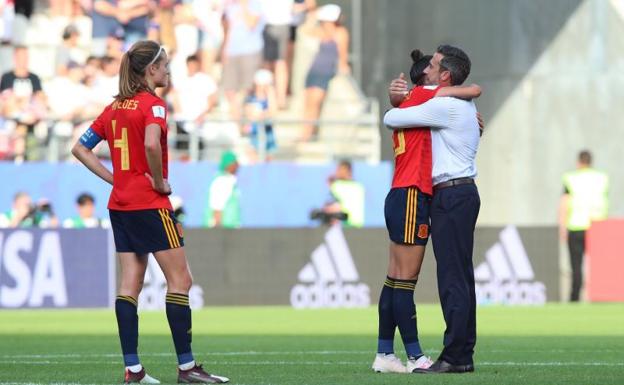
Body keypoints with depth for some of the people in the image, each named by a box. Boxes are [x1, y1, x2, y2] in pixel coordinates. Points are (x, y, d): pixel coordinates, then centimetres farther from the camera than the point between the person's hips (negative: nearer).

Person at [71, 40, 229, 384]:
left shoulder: (114, 107, 12)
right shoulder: (152, 104, -12)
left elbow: (80, 148, 15)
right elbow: (151, 144, -31)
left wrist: (114, 177, 10)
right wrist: (159, 182, -16)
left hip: (120, 205, 8)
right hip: (150, 204, -8)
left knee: (130, 283, 5)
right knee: (179, 279, -2)